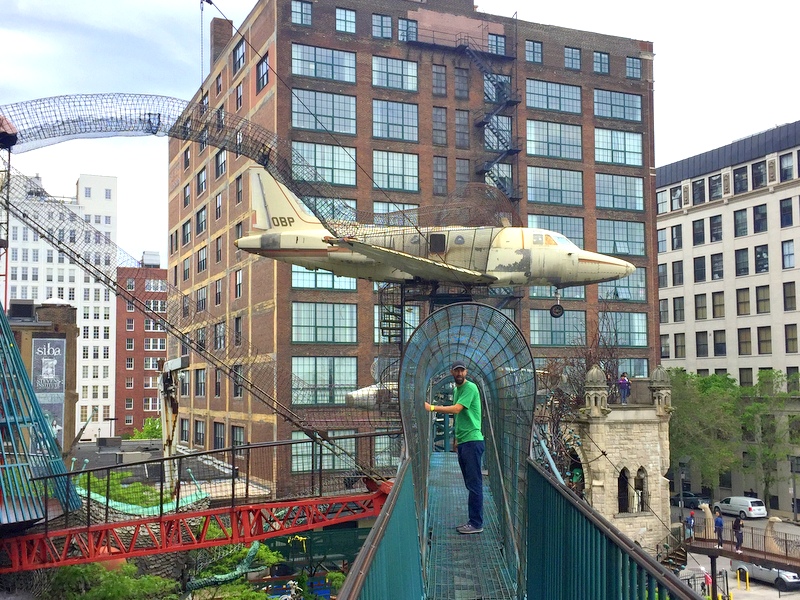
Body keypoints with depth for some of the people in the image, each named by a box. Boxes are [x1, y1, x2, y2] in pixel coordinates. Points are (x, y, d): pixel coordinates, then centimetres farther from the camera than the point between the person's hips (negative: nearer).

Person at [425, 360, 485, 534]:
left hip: (473, 440, -9)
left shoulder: (470, 388, -10)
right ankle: (473, 521, 17)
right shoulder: (456, 390, 19)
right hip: (463, 442, 9)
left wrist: (432, 408, -23)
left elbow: (456, 409, -20)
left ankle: (477, 524, -3)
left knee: (474, 483, -7)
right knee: (470, 484, 12)